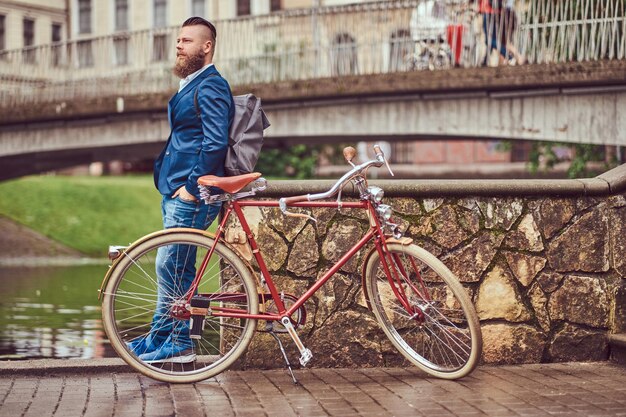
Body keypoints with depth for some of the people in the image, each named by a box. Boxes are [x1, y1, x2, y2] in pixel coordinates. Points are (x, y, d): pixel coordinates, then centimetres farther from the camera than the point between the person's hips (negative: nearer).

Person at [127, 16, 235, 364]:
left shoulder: (210, 86, -12)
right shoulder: (192, 85, 20)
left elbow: (216, 142, -21)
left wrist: (192, 186, -20)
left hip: (191, 192, -10)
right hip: (177, 189, 10)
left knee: (169, 265, -8)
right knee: (178, 267, 12)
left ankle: (173, 342, -1)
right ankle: (166, 338, 18)